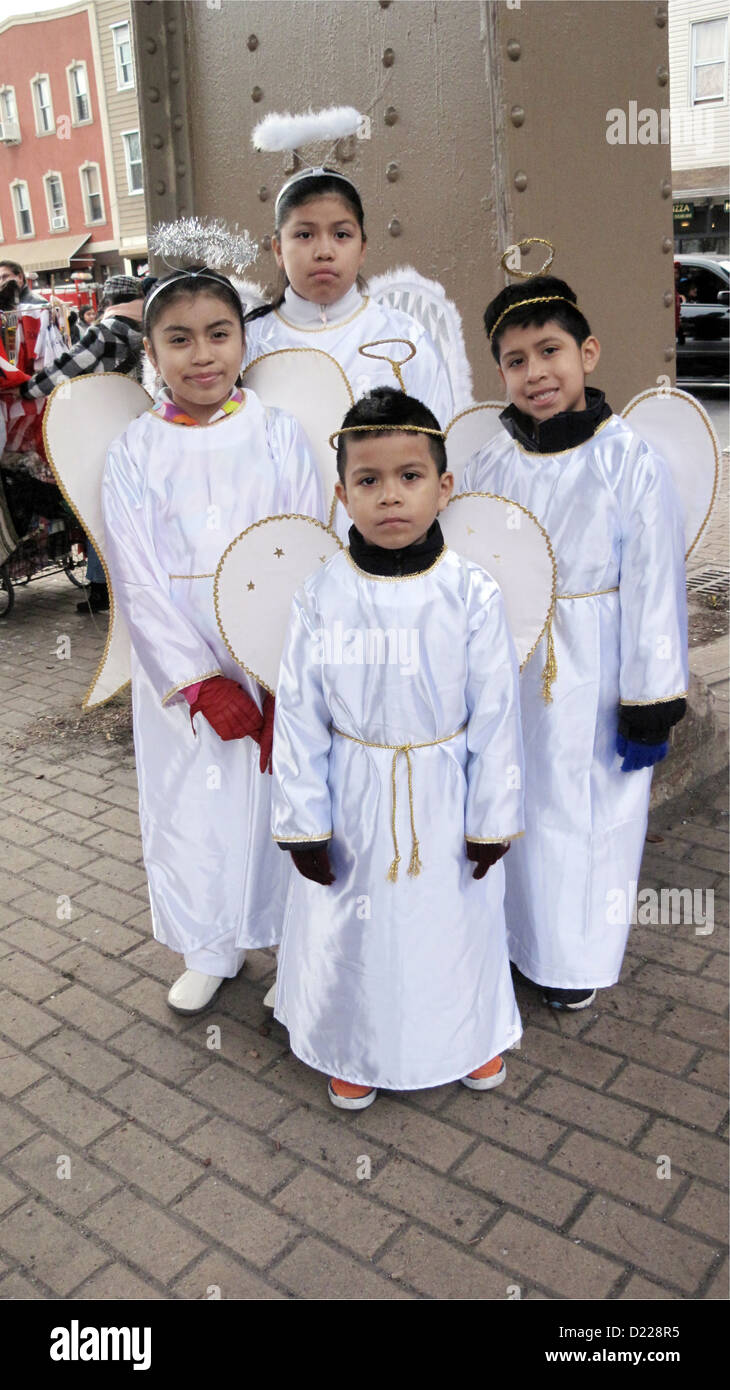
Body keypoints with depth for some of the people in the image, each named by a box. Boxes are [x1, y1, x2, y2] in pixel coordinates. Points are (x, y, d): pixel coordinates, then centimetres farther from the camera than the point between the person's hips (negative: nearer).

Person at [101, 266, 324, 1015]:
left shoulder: (278, 434, -2)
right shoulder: (133, 453, -1)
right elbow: (138, 583, -4)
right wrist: (202, 686, -11)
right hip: (181, 675, 1)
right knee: (193, 806, 11)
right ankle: (211, 950, 34)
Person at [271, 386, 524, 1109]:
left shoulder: (473, 595, -14)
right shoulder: (320, 597, -12)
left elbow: (494, 716, -7)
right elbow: (298, 718, -6)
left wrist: (492, 819, -3)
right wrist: (303, 824, -4)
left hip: (446, 798, 0)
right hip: (355, 801, 1)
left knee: (457, 919, 19)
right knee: (353, 928, 17)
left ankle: (472, 1035, 49)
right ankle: (355, 1050, 46)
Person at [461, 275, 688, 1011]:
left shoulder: (631, 465, -13)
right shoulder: (488, 468, -1)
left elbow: (655, 592, -11)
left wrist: (652, 708, -10)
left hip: (592, 686, -3)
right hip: (505, 680, 4)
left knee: (590, 814, 12)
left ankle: (575, 956, 35)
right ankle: (509, 932, 42)